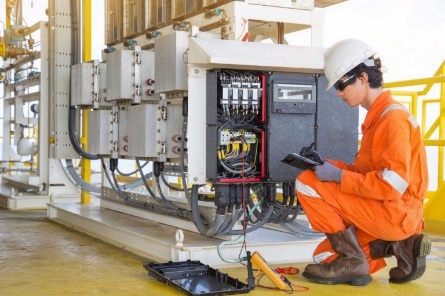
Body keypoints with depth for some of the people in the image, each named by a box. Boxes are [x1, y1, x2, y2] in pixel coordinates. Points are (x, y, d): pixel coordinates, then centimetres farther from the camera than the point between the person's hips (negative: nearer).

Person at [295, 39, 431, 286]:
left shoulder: (393, 117, -17)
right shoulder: (378, 116, 14)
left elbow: (393, 184, -25)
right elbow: (367, 172, 14)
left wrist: (338, 176, -19)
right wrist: (330, 165, 0)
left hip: (396, 213, -10)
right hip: (385, 212, 10)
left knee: (307, 183, -14)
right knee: (324, 256, 16)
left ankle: (352, 261, -9)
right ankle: (401, 247, 8)